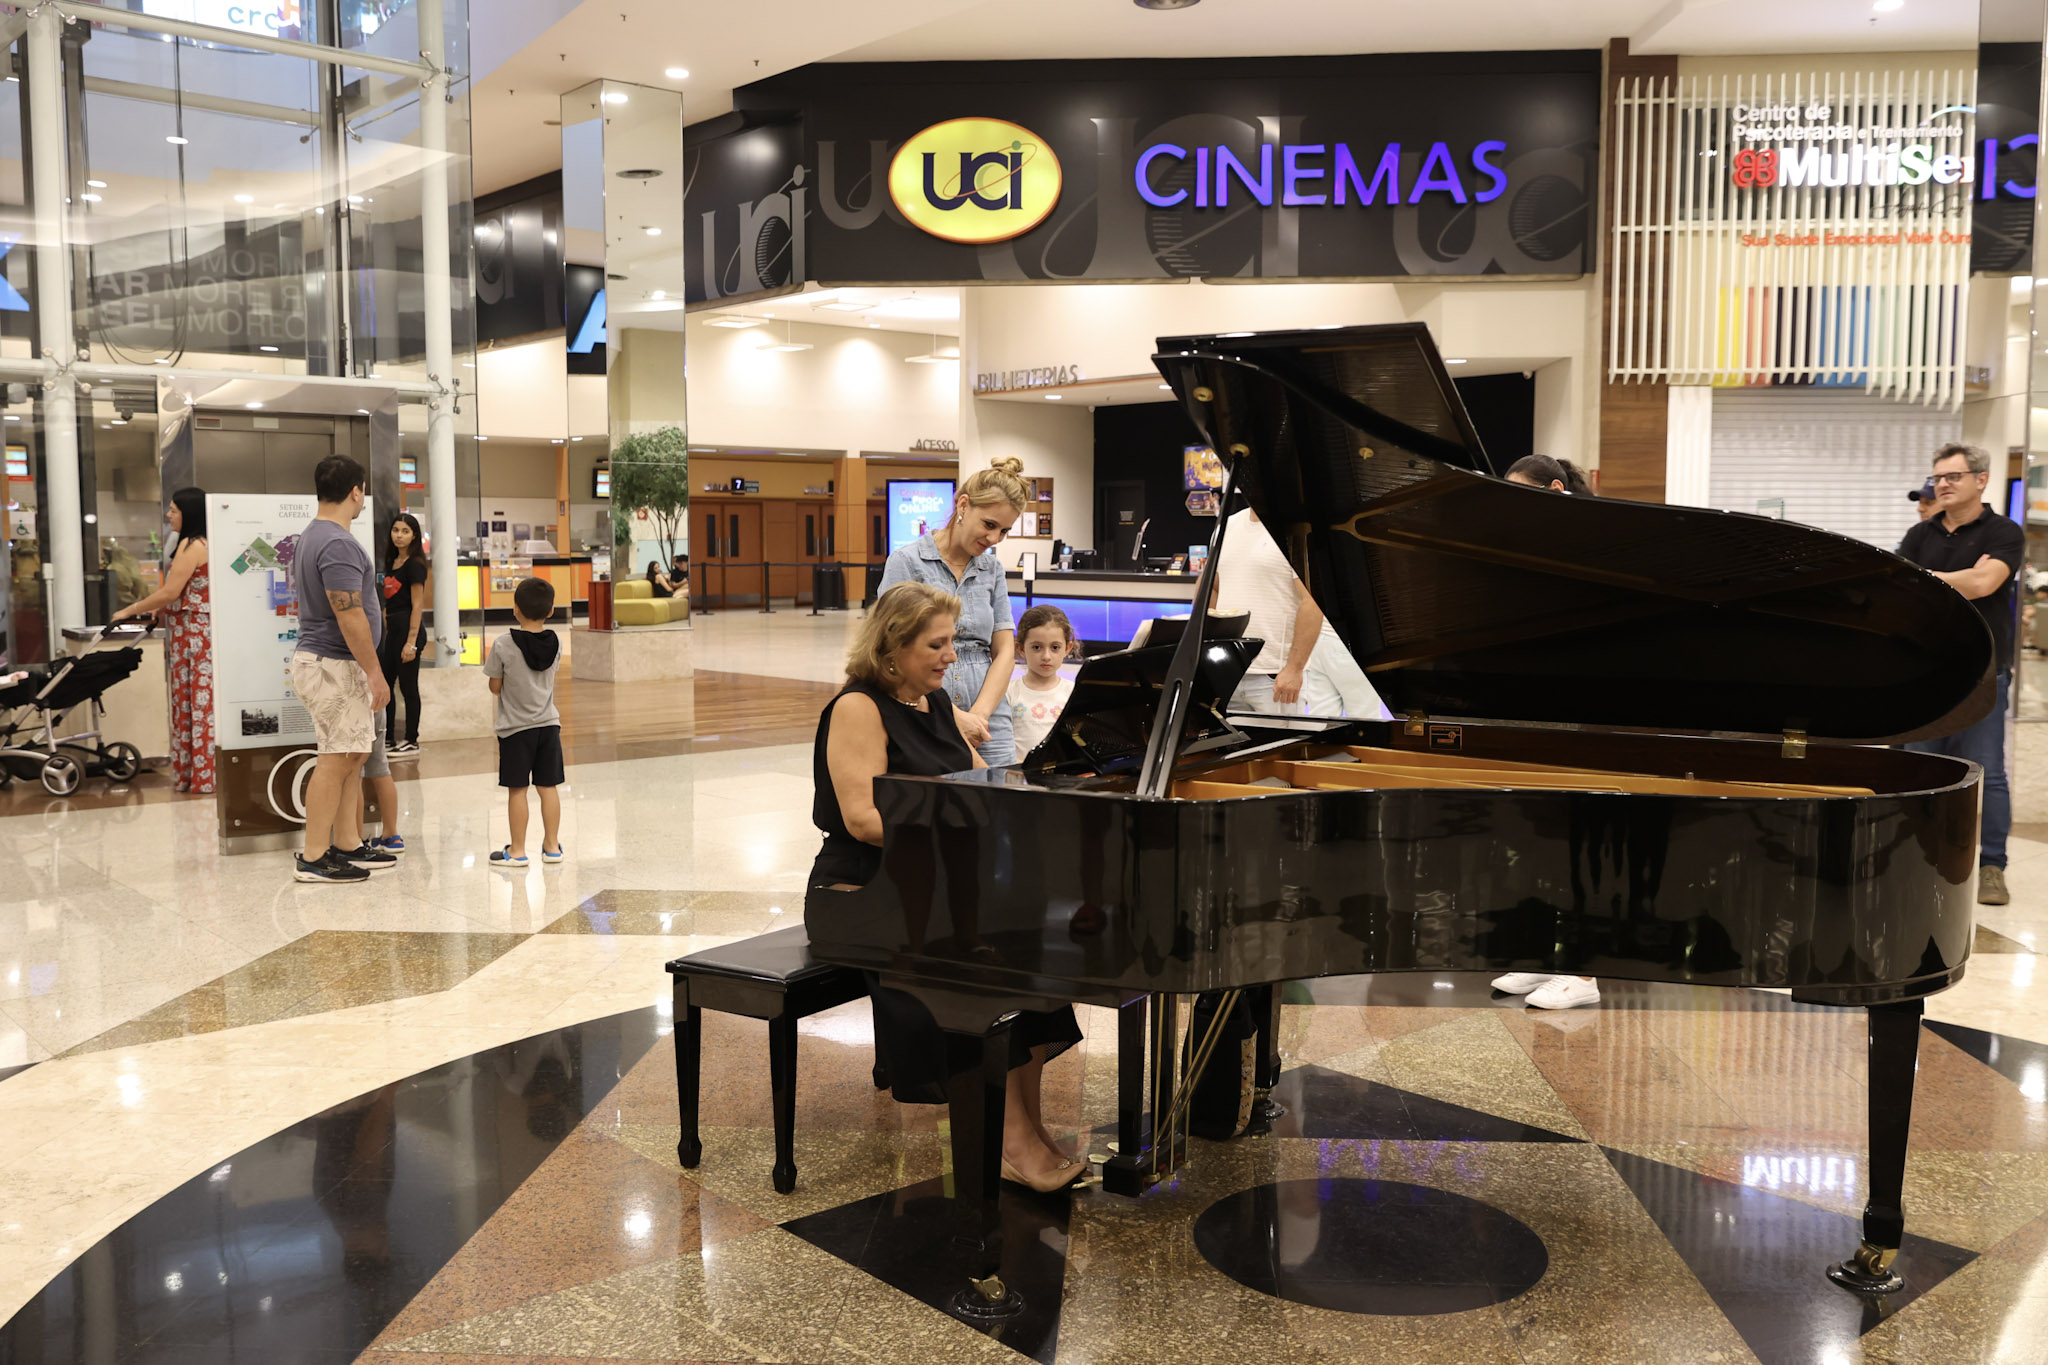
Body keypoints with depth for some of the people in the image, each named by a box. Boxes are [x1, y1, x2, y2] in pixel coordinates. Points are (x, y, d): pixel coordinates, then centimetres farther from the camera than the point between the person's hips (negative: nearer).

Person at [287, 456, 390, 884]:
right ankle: (313, 859, -1)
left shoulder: (312, 536, 14)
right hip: (334, 667, -10)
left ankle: (349, 846, 20)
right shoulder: (338, 544, -19)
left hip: (318, 660, 10)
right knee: (336, 760, -6)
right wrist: (375, 672, -18)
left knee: (354, 754, 14)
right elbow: (349, 617, -23)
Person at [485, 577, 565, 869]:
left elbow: (495, 687, -7)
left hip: (515, 727, -3)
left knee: (517, 789, 3)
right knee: (548, 786, 9)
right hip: (549, 724, 4)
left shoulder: (503, 644, -13)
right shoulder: (556, 643, -1)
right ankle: (552, 846, 14)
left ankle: (517, 850, 8)